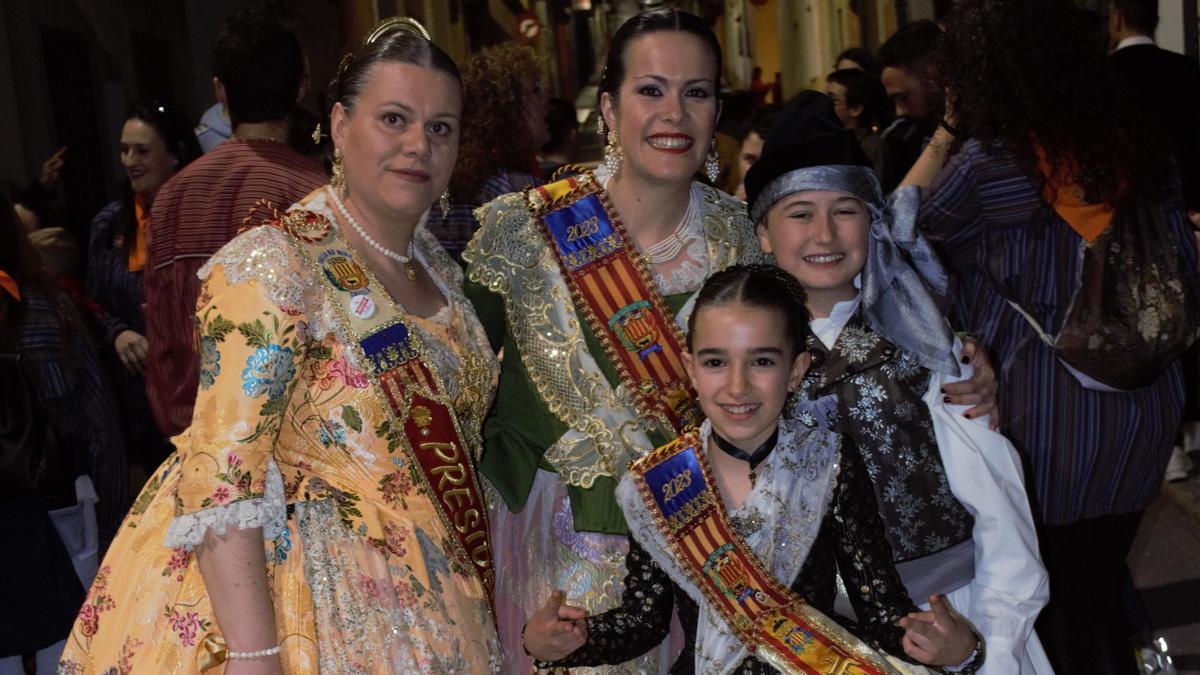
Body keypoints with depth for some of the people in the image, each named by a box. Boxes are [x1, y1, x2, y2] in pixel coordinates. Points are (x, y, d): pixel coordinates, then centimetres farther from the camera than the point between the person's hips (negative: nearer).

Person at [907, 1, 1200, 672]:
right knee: (1101, 598, 21)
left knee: (1052, 614, 13)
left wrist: (943, 136, 3)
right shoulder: (1139, 149, 0)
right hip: (1144, 421, 5)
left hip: (1042, 429, -5)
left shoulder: (987, 166, -16)